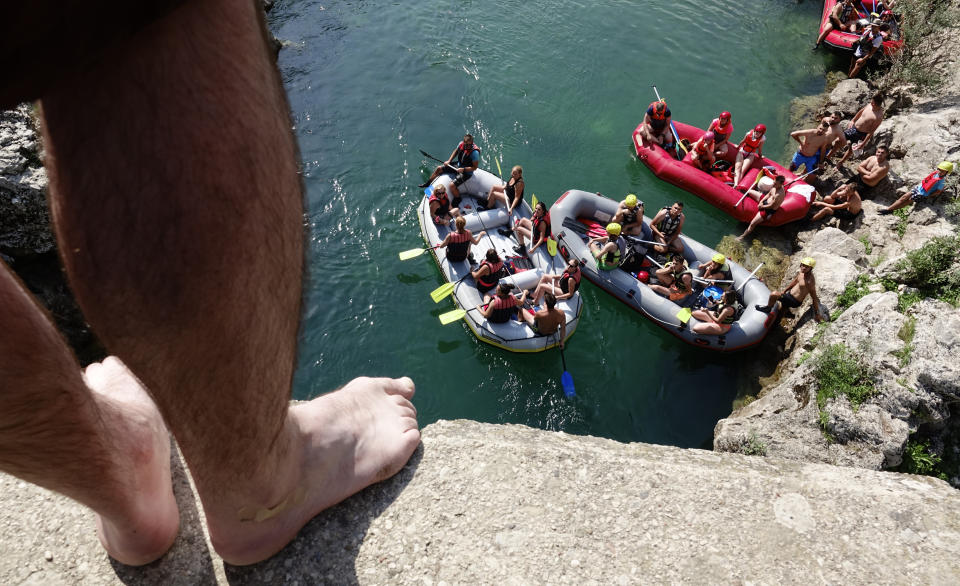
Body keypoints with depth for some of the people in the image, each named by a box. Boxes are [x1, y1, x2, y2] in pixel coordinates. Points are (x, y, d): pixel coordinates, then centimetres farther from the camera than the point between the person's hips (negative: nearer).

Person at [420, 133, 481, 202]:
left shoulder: (475, 152, -31)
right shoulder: (461, 143, -12)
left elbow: (475, 167, -23)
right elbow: (456, 151, 10)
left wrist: (463, 169, -32)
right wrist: (449, 161, 1)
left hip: (466, 172, -7)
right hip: (458, 165, 7)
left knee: (452, 185, -23)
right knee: (439, 168, 11)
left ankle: (457, 199, 9)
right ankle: (428, 183, 34)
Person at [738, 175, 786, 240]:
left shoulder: (779, 194, -36)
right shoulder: (776, 186, -11)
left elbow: (771, 206, -26)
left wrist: (762, 206, -11)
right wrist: (761, 201, -8)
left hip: (770, 210, -9)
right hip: (766, 200, 9)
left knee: (752, 223, -16)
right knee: (749, 191, 13)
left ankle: (743, 236, -1)